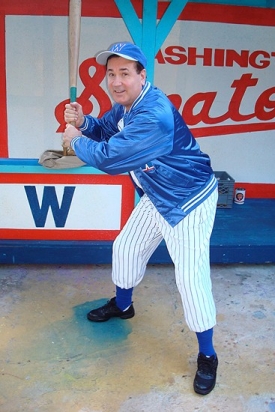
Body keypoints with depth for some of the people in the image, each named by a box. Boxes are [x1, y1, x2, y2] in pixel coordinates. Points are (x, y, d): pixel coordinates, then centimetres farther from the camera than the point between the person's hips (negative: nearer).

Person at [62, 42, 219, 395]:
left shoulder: (153, 115, -33)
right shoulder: (125, 104, -2)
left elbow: (109, 158, -32)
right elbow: (105, 130, 13)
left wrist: (75, 140, -13)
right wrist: (82, 121, -9)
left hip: (189, 200, -9)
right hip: (157, 197, 10)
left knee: (190, 276, -12)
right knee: (126, 248, 20)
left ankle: (207, 356, 7)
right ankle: (122, 305, 47)